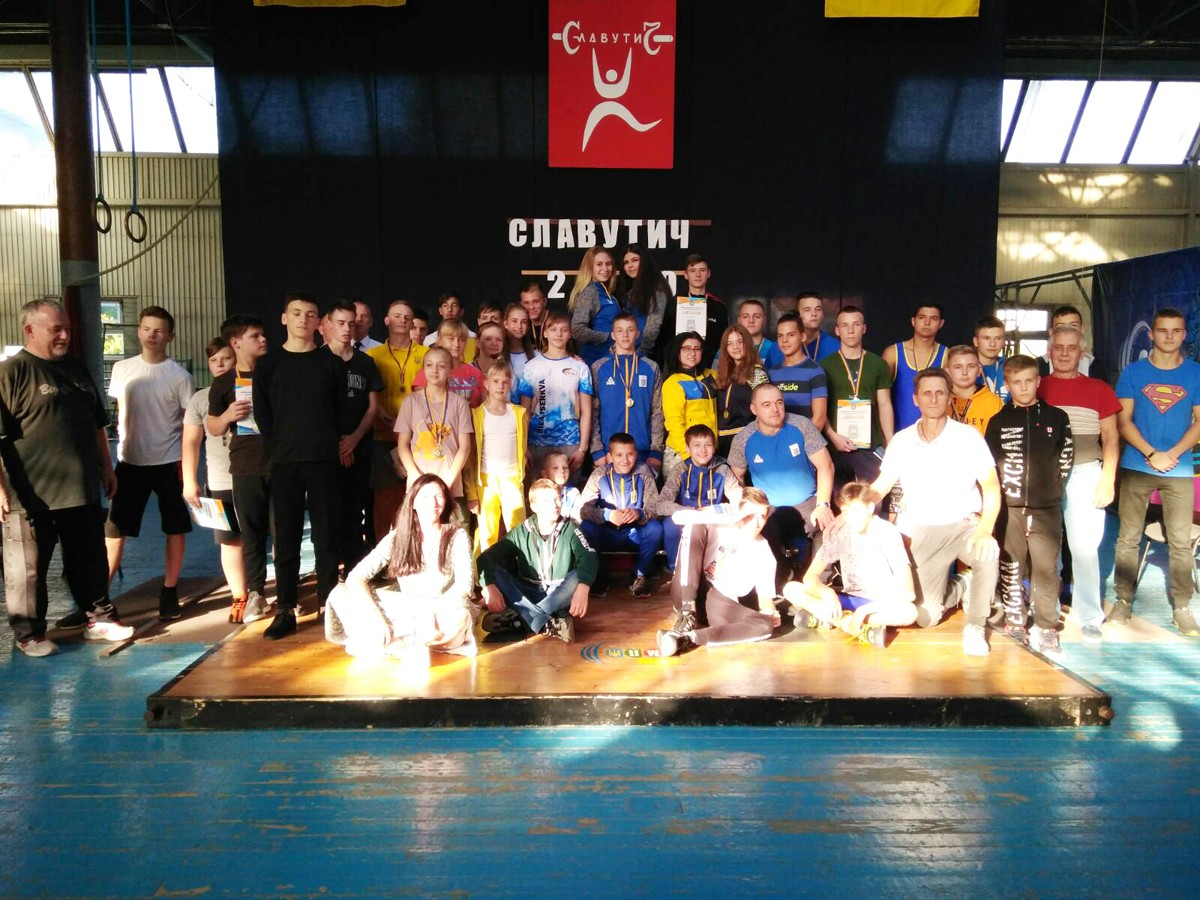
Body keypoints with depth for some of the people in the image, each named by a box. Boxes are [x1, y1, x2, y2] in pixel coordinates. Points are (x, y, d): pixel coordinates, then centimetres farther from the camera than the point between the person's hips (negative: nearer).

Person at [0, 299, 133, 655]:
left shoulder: (77, 370, 13)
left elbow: (97, 425, 21)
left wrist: (106, 468, 21)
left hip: (82, 491, 7)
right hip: (32, 496, -6)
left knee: (90, 560, 15)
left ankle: (98, 618, 28)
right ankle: (29, 633, 19)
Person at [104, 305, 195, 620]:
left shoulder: (179, 376, -5)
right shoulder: (121, 369, 4)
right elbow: (119, 412, 14)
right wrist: (116, 450, 8)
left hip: (169, 463, -2)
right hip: (130, 462, 2)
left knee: (175, 529, 5)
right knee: (113, 529, 4)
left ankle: (169, 591, 17)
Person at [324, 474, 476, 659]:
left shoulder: (457, 536, -6)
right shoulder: (398, 537, -1)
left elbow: (465, 583, -20)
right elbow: (356, 577, -9)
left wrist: (430, 614, -35)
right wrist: (376, 616, -26)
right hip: (404, 612, 3)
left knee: (459, 616, -38)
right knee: (340, 595, -15)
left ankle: (389, 643, -22)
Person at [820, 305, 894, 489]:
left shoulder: (878, 365, 9)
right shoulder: (825, 365, 5)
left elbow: (885, 406, 8)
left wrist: (891, 445, -1)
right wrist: (833, 436, -11)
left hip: (871, 447, 1)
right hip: (835, 446, -1)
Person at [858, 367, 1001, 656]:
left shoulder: (968, 436, -4)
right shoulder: (901, 440, 3)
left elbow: (991, 488, -8)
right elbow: (879, 488, 5)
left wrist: (985, 529, -25)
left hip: (964, 525, -1)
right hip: (921, 532, 2)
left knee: (988, 553, -37)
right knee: (926, 617, -8)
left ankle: (975, 626, -12)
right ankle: (961, 586, 27)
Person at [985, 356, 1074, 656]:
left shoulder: (1057, 417, 5)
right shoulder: (998, 421, 3)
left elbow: (1066, 458, 12)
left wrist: (1051, 487, 10)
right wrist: (1004, 490, -2)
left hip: (1047, 508, 0)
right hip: (1009, 508, 0)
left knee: (1046, 569, 1)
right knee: (1011, 569, 6)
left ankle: (1045, 629, 9)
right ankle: (1014, 622, 17)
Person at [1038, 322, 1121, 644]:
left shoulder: (1099, 389, 8)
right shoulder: (1035, 388, 7)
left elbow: (1111, 437, 7)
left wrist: (1108, 479, -3)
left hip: (1085, 474, 0)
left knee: (1084, 547, -3)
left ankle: (1089, 618, 6)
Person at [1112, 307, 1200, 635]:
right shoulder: (1133, 372, 2)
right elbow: (1123, 421, -1)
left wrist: (1173, 454, -11)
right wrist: (1152, 454, -12)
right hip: (1136, 467, 0)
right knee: (1128, 538, 3)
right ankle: (1123, 601, 12)